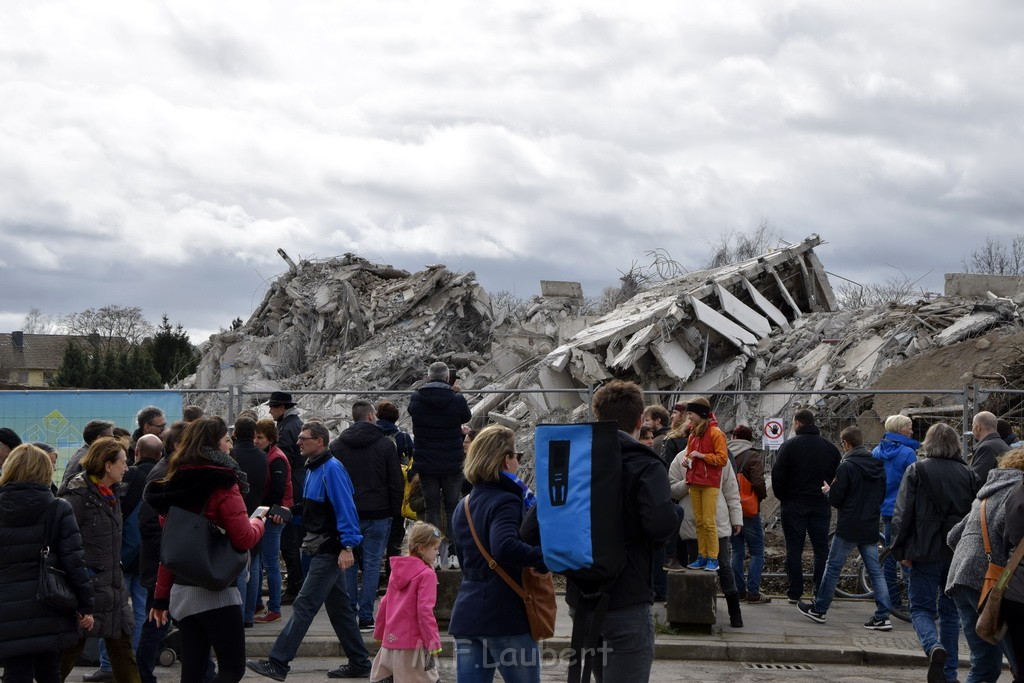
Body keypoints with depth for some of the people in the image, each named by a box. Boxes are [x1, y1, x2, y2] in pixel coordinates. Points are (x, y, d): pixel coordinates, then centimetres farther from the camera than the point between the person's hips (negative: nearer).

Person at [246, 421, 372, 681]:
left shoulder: (332, 469, -16)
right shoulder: (313, 468, 14)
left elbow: (345, 509, -21)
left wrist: (347, 546, -25)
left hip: (330, 551, -10)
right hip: (321, 549, 10)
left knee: (304, 605, -8)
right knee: (339, 608, 13)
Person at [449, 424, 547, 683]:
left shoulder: (463, 506, 16)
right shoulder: (506, 502, -12)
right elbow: (505, 547, -32)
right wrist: (548, 557, -27)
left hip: (466, 613, 7)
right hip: (506, 616, -7)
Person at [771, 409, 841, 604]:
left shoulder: (789, 445, -8)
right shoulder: (829, 447, 5)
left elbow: (777, 476, -10)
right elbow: (837, 476, 9)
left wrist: (782, 497, 4)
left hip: (794, 505, -3)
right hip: (821, 506, 3)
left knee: (794, 550, 3)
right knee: (821, 549, 8)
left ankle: (794, 593, 3)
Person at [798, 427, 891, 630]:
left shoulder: (846, 467, -15)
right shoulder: (878, 466, 5)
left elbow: (835, 499, -14)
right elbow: (882, 495, 14)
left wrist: (828, 490, 7)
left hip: (848, 529, -5)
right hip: (870, 529, 6)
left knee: (833, 568, 6)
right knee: (875, 571, 7)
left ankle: (819, 609, 15)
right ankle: (883, 616, 3)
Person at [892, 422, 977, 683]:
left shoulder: (916, 470, -5)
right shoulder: (968, 474, 5)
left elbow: (903, 513, -9)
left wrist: (901, 549, -3)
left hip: (927, 553, -3)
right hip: (959, 552, 4)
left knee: (921, 608, 4)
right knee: (950, 612, 14)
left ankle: (934, 648, -24)